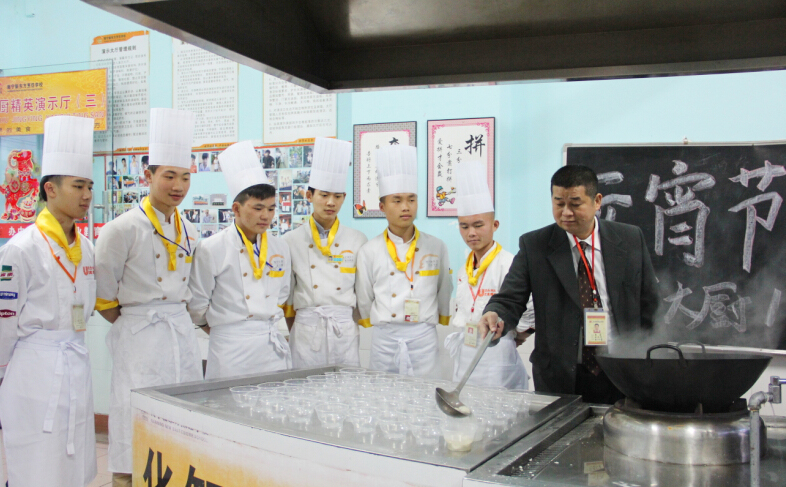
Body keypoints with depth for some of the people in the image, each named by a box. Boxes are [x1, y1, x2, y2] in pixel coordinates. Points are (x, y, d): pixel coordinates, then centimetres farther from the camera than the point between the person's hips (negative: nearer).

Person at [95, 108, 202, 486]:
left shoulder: (188, 231, 10)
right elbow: (102, 291, -6)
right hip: (140, 336, -6)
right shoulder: (124, 229, -10)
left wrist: (176, 317, 12)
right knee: (136, 418, -3)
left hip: (182, 331, 6)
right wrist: (130, 323, -1)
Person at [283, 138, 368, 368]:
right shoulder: (291, 241, 3)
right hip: (306, 330, -1)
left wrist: (346, 321, 7)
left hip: (345, 332, 1)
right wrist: (295, 331, 5)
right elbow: (285, 293, 7)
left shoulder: (357, 240, 6)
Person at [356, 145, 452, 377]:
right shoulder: (368, 252, 2)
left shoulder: (437, 248, 4)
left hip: (424, 339, 0)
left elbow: (444, 297, 11)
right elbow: (364, 302, 9)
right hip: (384, 340, 0)